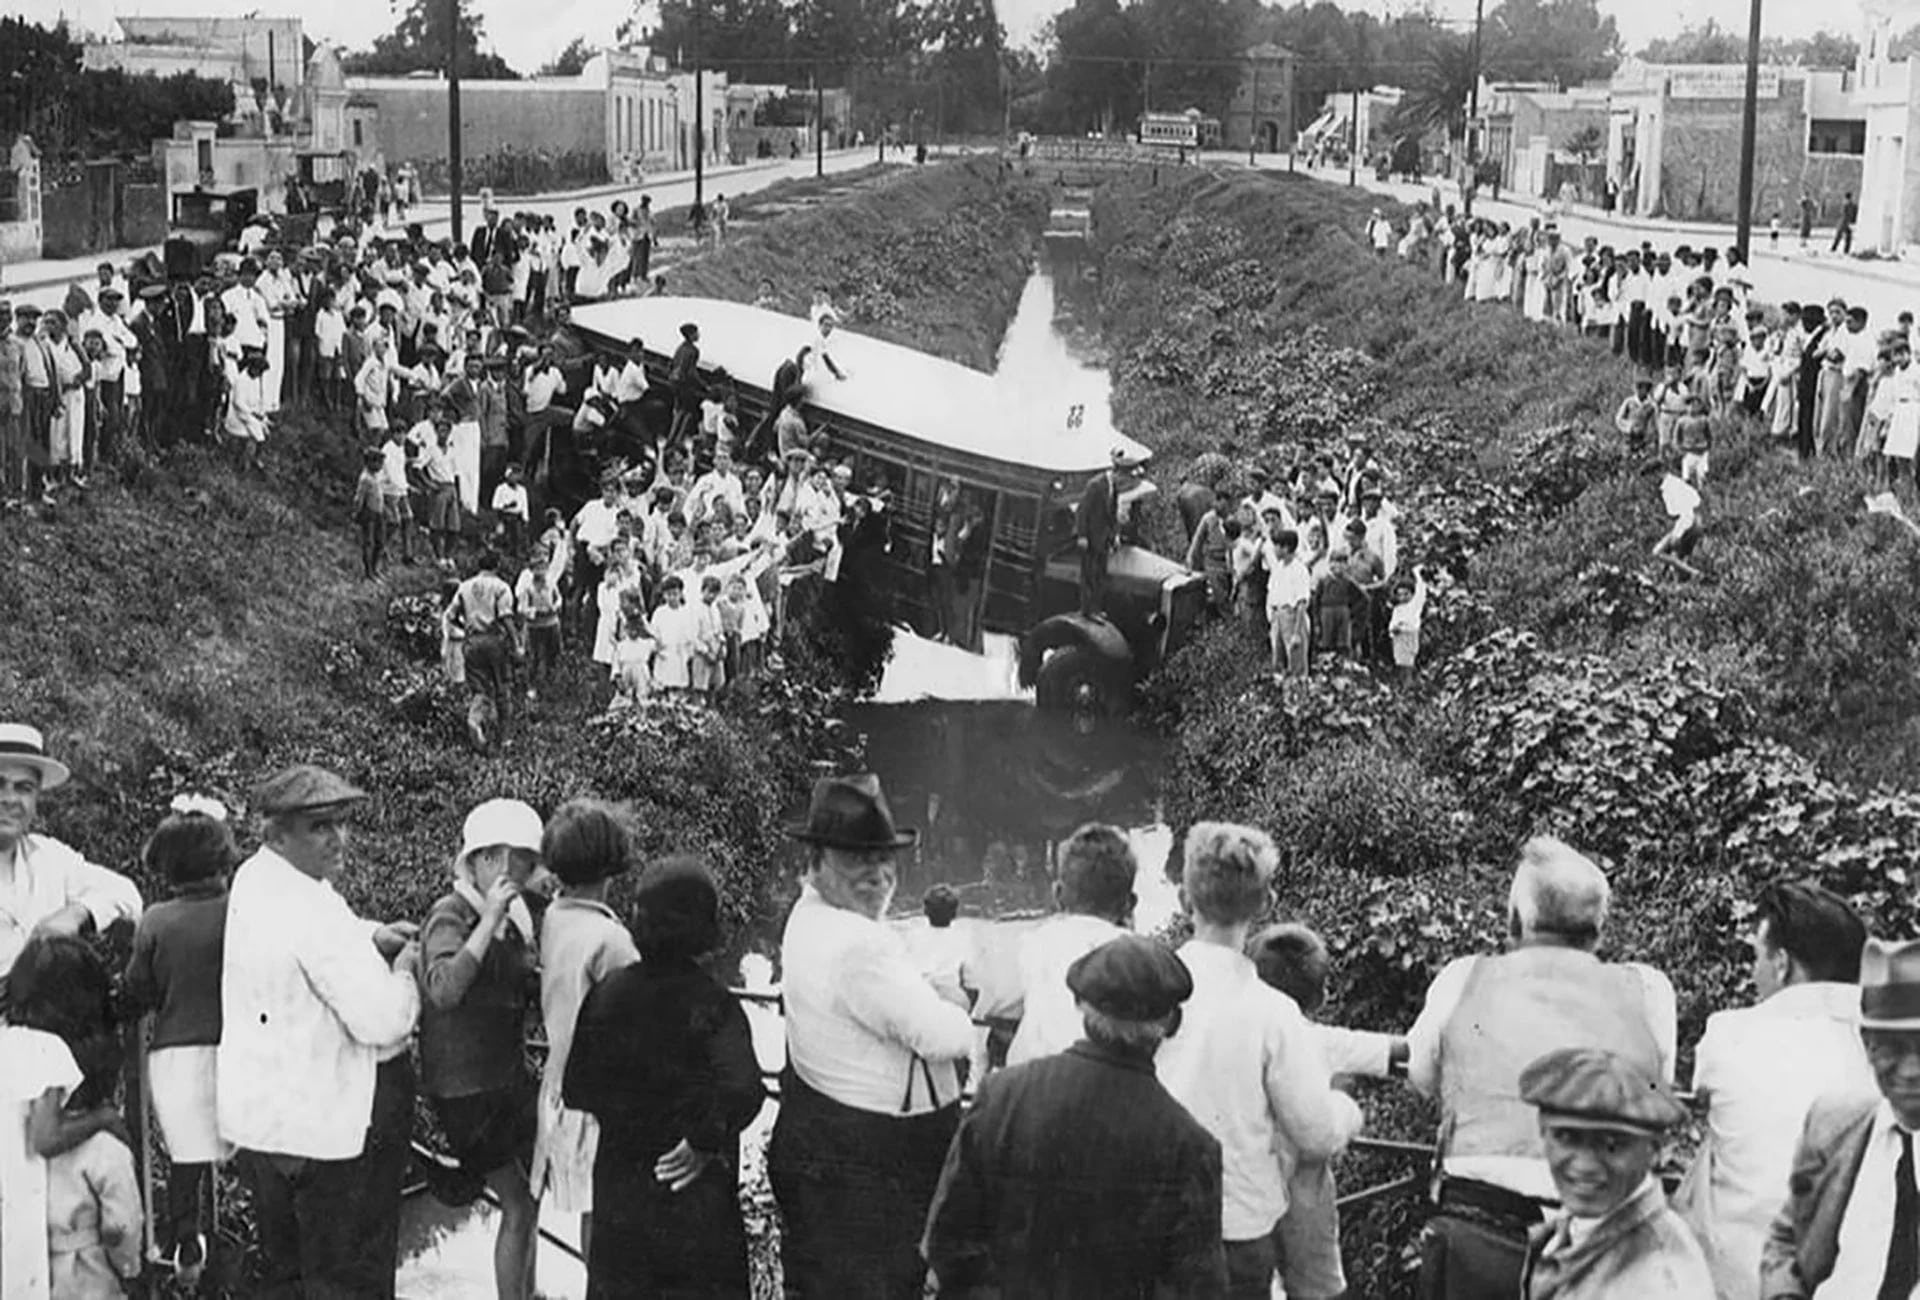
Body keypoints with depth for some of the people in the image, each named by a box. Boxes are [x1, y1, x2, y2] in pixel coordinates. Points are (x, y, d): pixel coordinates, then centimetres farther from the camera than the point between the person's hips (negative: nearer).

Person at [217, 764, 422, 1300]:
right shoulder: (313, 913, -24)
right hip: (324, 1122, -9)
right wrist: (403, 969, -7)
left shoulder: (252, 880, 4)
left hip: (255, 1111, 9)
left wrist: (372, 939, 10)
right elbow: (383, 1022, -27)